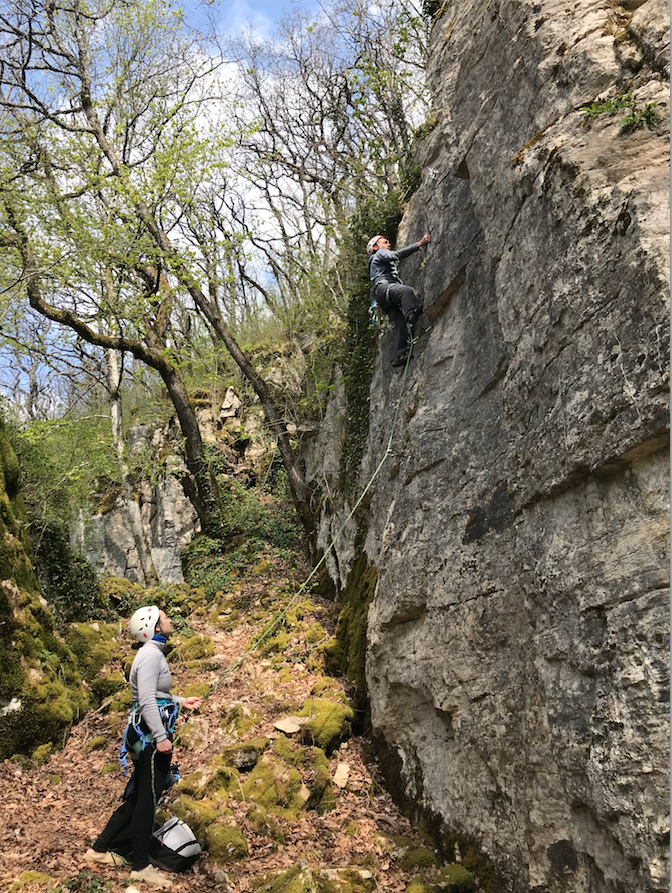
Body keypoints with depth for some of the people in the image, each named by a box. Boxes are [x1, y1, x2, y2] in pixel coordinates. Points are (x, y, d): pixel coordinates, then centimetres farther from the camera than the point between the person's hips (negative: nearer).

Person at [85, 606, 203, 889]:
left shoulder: (153, 653, 16)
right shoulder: (151, 655, -16)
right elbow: (147, 700, -22)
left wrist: (181, 701, 24)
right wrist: (161, 737, -24)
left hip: (147, 735, 10)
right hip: (150, 735, -10)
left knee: (138, 796, 16)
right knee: (148, 798, -1)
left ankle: (101, 849, 26)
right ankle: (141, 866, 8)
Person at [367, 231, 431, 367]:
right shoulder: (380, 253, 16)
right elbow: (397, 255, -3)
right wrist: (419, 244, -7)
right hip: (383, 287, -8)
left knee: (400, 322, -11)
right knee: (407, 290, -37)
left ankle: (399, 355, -23)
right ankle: (412, 313, -64)